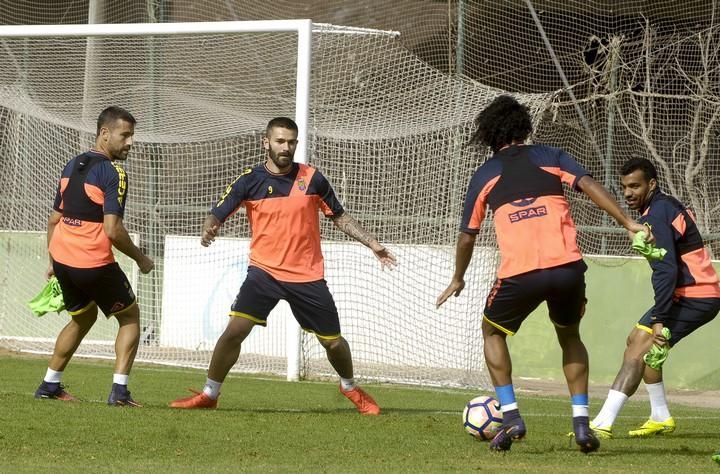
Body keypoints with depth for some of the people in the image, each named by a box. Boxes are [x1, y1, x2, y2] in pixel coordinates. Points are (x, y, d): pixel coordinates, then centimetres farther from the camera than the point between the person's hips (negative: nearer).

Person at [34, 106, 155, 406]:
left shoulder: (72, 166, 11)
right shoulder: (113, 173, -13)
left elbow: (54, 219, 16)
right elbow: (112, 230, -20)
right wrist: (141, 259, -6)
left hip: (63, 258, 7)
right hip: (94, 263, -7)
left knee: (82, 317, 28)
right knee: (129, 317, 11)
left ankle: (49, 385, 26)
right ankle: (119, 390, -3)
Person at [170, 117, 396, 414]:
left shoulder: (312, 178, 1)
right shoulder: (250, 181, -3)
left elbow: (339, 217, 12)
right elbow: (217, 214, -5)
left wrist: (372, 244, 6)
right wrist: (208, 229, -28)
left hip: (307, 276, 1)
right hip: (264, 271, -1)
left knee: (333, 342, 5)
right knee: (235, 329, -18)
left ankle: (350, 387, 35)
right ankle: (209, 395, -3)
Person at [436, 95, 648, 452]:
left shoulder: (485, 174, 15)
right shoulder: (550, 156, 15)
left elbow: (467, 235, 20)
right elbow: (589, 186, -2)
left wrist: (458, 279, 35)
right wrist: (628, 223, -3)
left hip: (519, 273, -1)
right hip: (567, 266, 1)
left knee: (493, 332, 25)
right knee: (569, 336, 27)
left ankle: (510, 416, 10)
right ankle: (581, 422, 13)